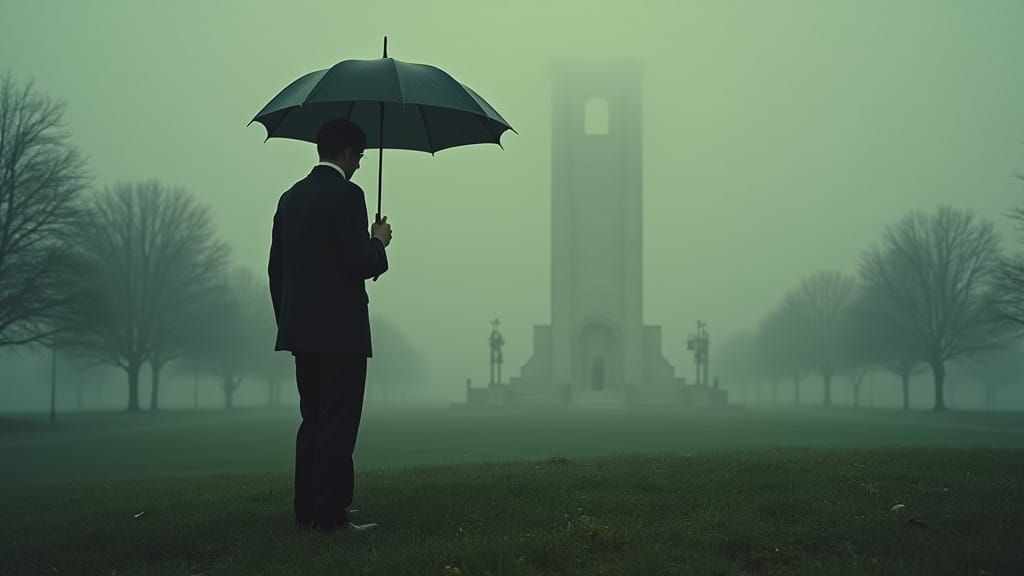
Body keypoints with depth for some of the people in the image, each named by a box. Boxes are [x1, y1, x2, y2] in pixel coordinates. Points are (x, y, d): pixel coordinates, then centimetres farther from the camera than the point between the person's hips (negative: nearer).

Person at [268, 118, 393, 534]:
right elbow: (360, 264, -19)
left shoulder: (291, 197, 13)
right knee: (338, 425, -4)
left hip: (301, 330, 8)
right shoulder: (346, 195, -11)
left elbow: (276, 268, 14)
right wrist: (378, 242, 2)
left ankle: (307, 511, 18)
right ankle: (330, 515, -2)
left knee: (313, 422, 14)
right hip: (340, 331, -8)